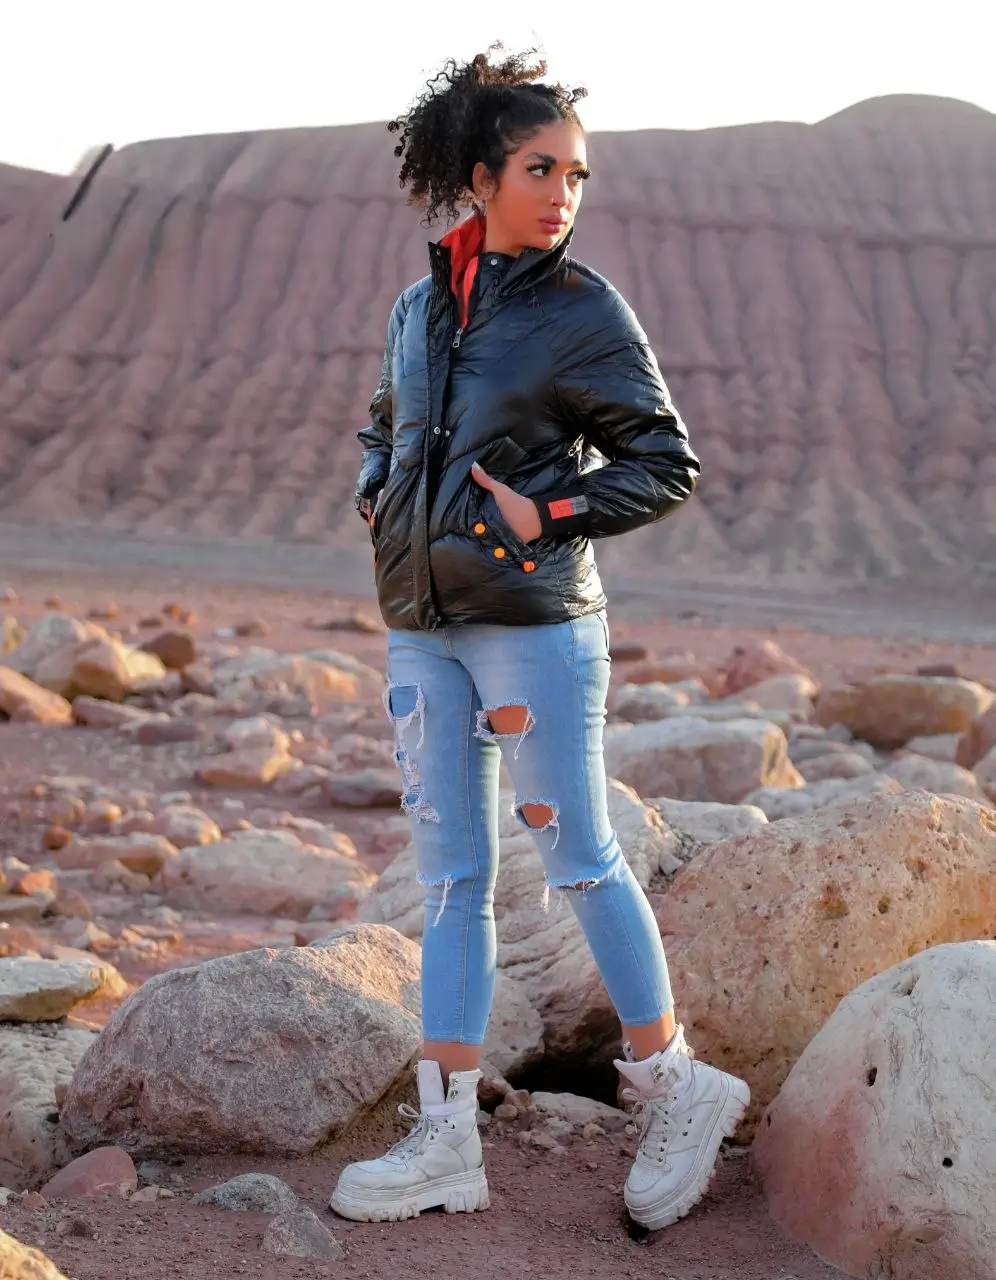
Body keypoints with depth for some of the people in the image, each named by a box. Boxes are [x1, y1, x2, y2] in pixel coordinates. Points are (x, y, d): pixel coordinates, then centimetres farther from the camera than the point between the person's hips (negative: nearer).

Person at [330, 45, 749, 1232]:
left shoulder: (583, 312, -5)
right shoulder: (421, 302, 11)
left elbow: (665, 463, -3)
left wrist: (548, 515, -14)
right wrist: (377, 497, 7)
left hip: (533, 620, -6)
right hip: (421, 626, 6)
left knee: (579, 860, 0)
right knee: (450, 878, 6)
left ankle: (672, 1089, 18)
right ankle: (446, 1141, 11)